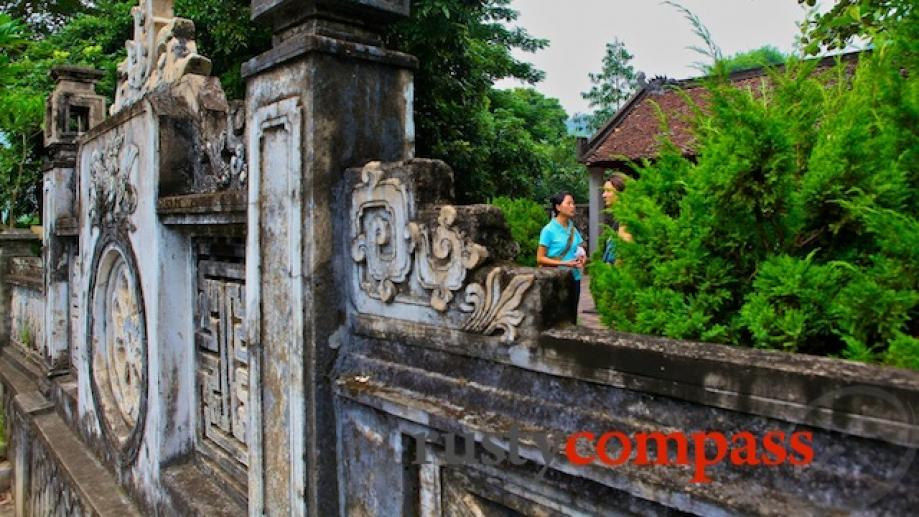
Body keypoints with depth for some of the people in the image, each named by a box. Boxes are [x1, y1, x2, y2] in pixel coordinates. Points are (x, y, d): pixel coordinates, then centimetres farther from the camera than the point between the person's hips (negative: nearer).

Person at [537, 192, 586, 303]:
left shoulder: (573, 229, 9)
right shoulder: (549, 230, -8)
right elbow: (540, 259, -10)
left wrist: (582, 258, -3)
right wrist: (564, 263, -18)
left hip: (574, 278, 6)